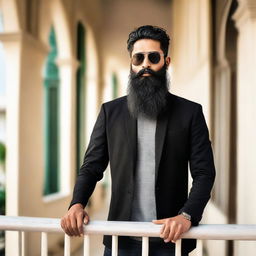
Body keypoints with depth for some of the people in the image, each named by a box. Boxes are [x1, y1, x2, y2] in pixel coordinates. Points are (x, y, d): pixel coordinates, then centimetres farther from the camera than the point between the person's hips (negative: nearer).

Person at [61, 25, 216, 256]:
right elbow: (92, 167, 5)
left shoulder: (189, 112, 1)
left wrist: (187, 215, -19)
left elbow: (204, 172, -3)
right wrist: (77, 204, -13)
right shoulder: (111, 111, 5)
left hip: (170, 237, -1)